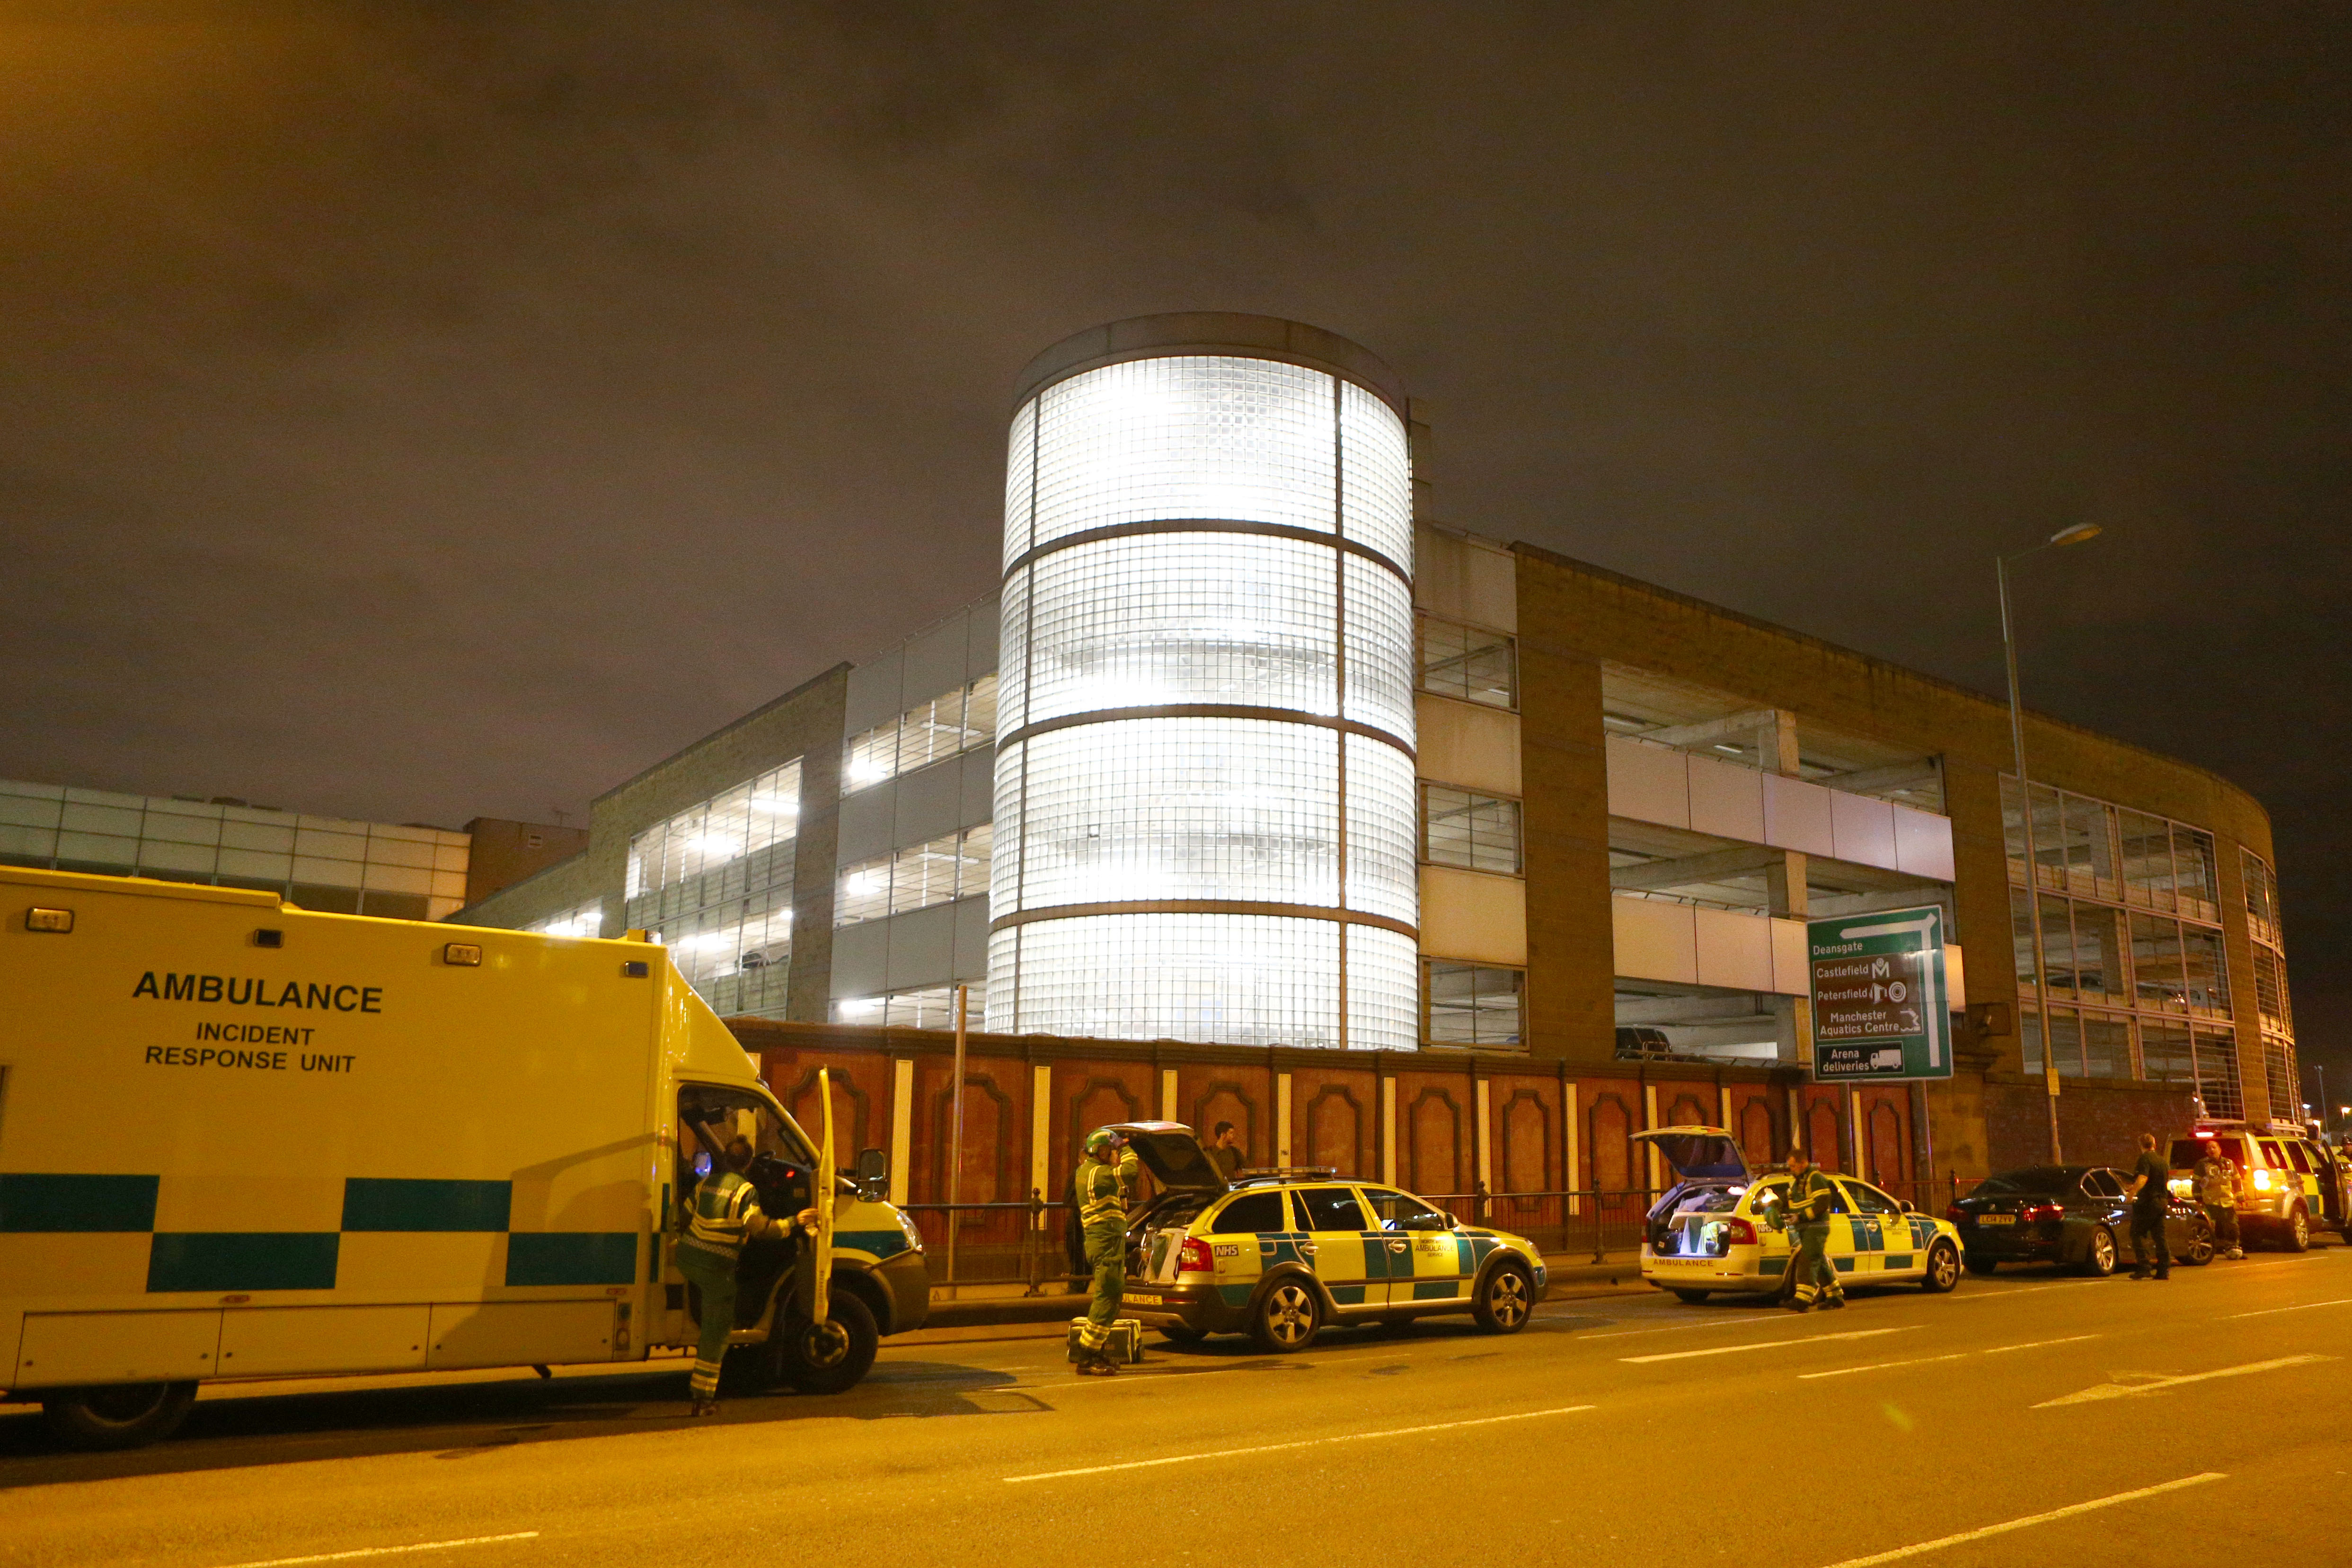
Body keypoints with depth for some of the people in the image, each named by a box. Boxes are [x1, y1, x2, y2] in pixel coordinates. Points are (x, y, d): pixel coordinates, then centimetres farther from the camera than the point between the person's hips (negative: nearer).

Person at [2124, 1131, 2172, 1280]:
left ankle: (2143, 1268, -7)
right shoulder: (2162, 1161, 14)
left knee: (2137, 1234, -1)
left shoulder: (2145, 1159, -11)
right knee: (2160, 1236, 10)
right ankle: (2164, 1270, 8)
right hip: (2161, 1202, 8)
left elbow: (2142, 1180, -25)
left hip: (2147, 1202, -8)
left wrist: (2132, 1192, -13)